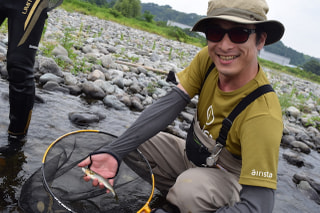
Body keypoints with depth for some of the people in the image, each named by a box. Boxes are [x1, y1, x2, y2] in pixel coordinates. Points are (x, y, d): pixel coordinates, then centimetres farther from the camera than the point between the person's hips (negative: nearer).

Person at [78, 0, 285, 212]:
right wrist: (114, 151, -31)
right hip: (192, 155, 6)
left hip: (230, 178, -5)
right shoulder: (208, 60, -17)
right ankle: (172, 196, 10)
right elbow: (169, 104, -21)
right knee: (132, 141, -5)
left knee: (190, 186, -36)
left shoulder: (263, 115, -33)